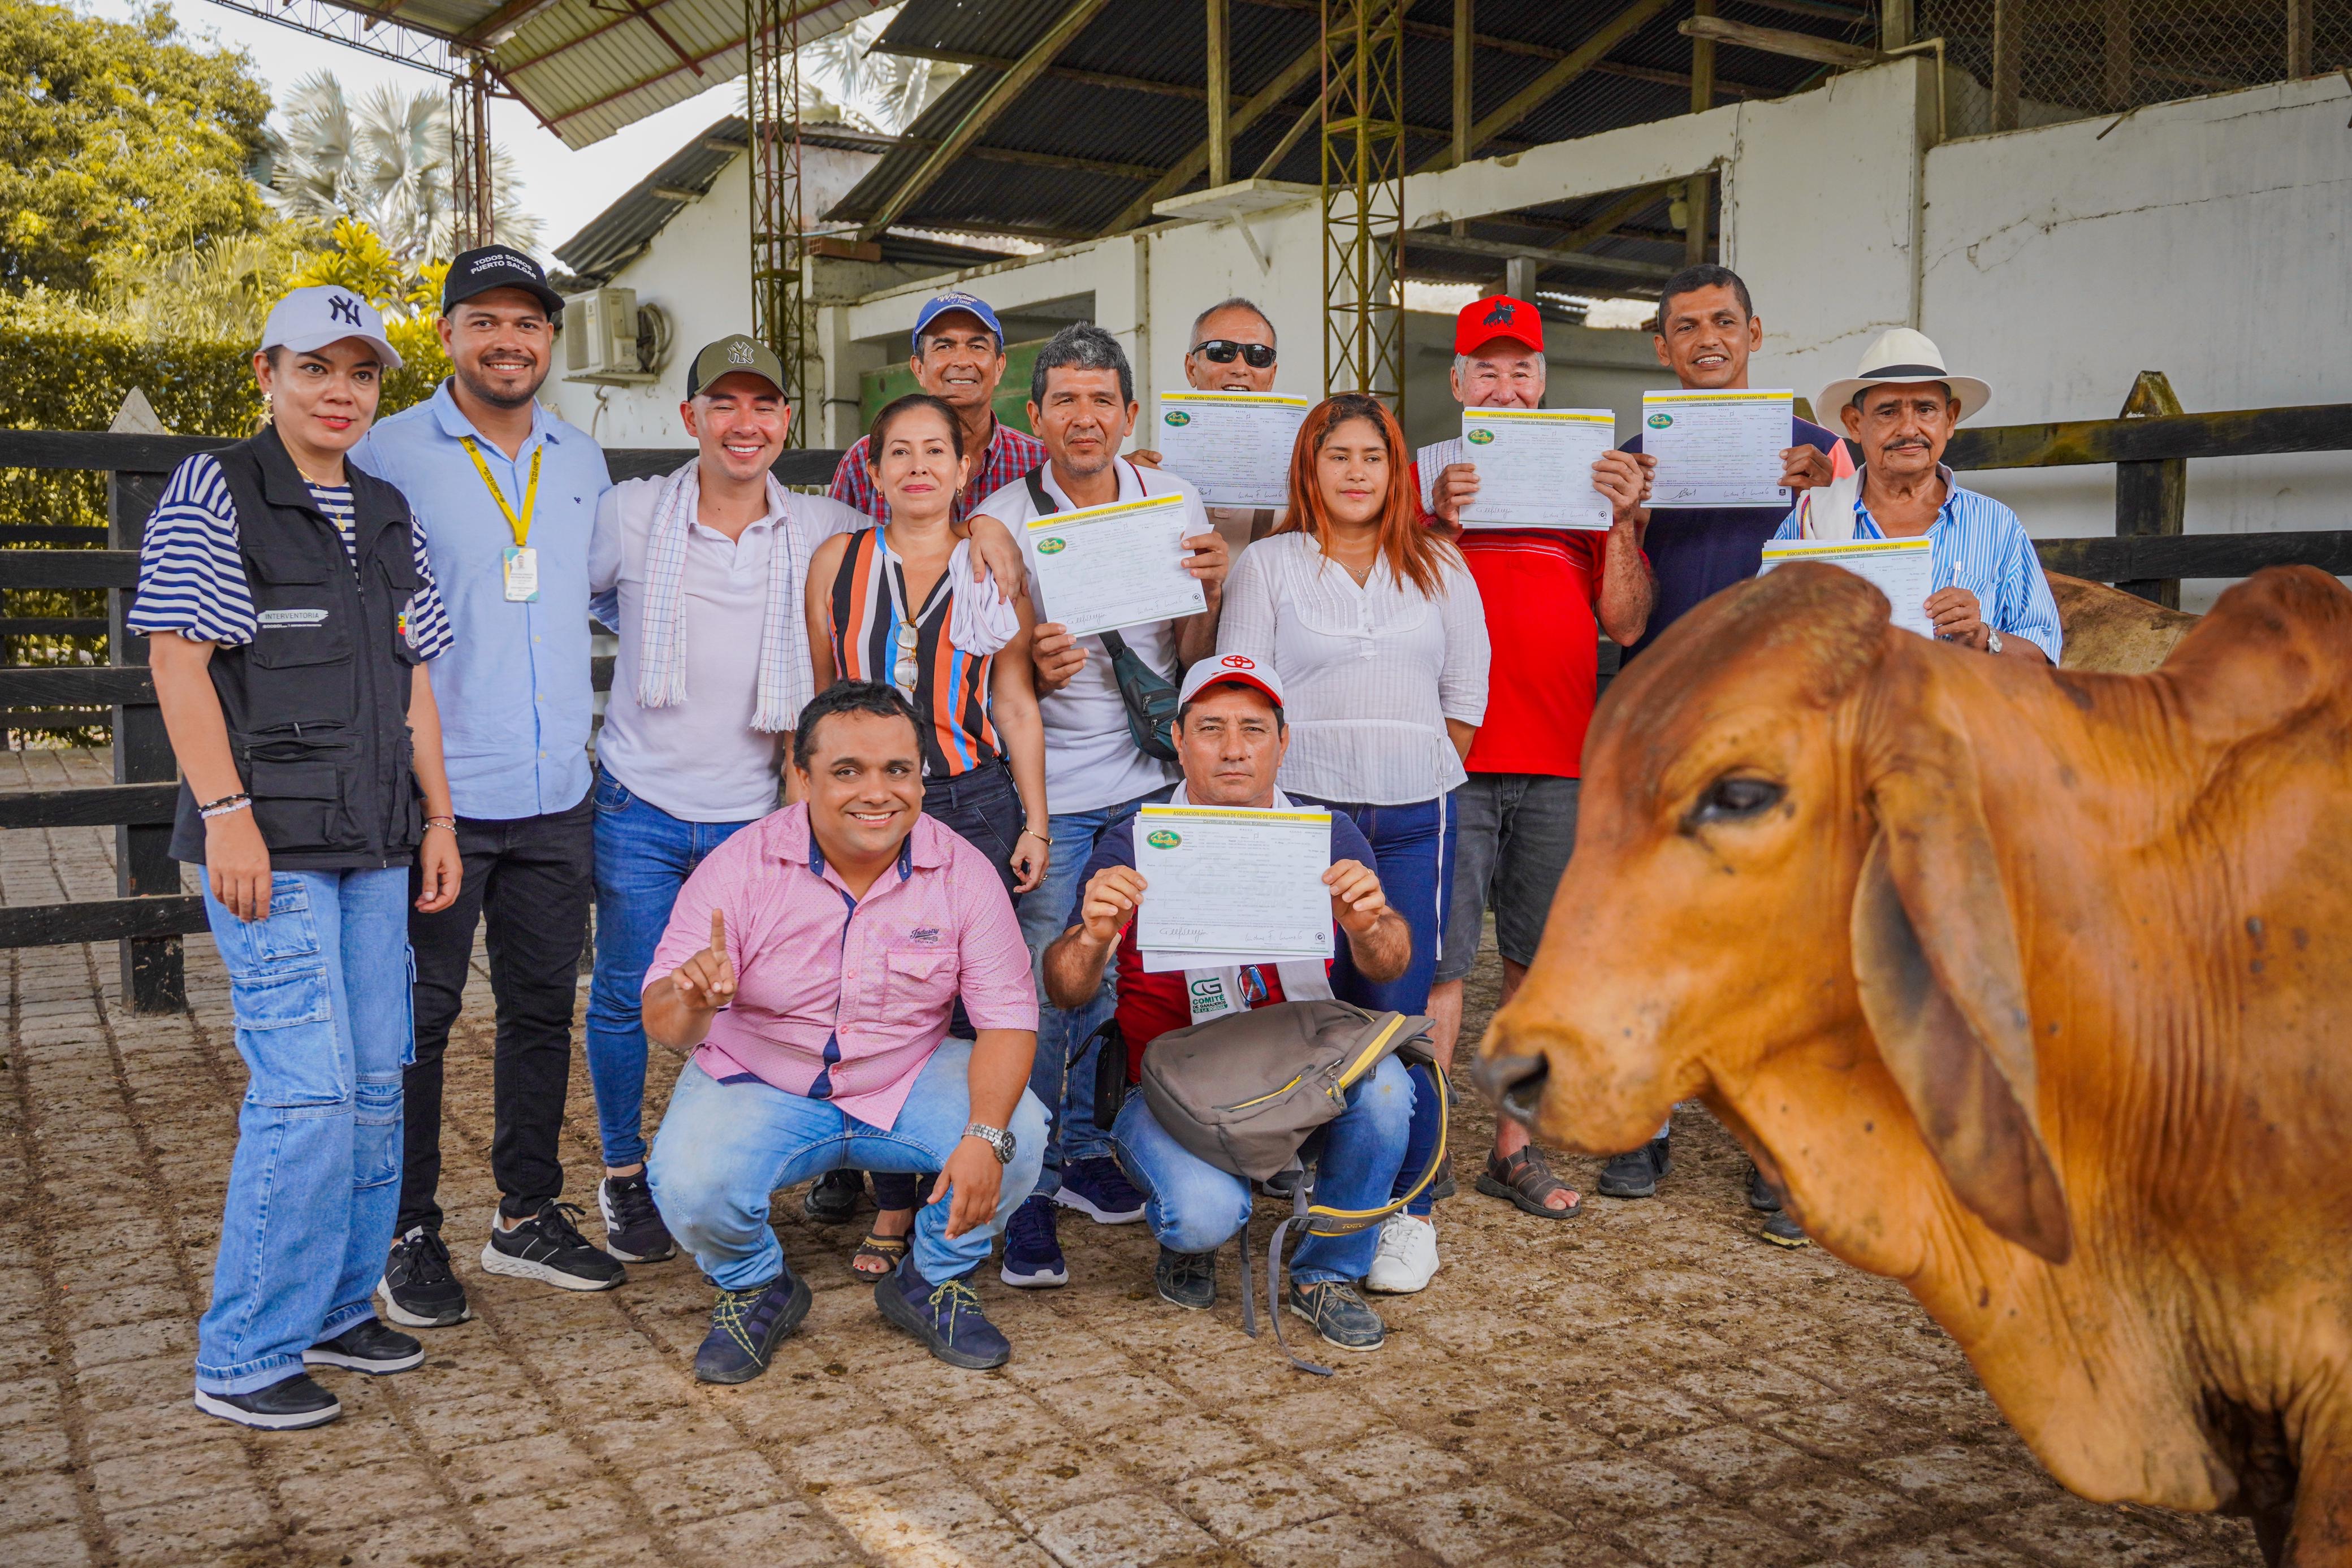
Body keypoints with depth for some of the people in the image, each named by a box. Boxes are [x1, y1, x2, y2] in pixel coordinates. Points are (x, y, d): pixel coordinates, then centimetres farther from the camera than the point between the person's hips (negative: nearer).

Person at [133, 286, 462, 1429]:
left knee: (376, 1081, 9)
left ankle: (334, 1309, 24)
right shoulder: (212, 495, -3)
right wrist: (226, 812, -17)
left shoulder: (387, 517, 16)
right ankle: (245, 1358, 1)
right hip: (270, 842, -7)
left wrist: (438, 818, 12)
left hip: (372, 843, 7)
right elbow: (177, 660, -9)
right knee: (308, 1088, -11)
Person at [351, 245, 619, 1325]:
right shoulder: (388, 456, -3)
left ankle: (528, 1215, 26)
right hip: (437, 792, -5)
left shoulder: (582, 464, 12)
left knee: (543, 1008, 12)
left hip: (556, 793, 5)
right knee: (418, 1017, 3)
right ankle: (409, 1235, 17)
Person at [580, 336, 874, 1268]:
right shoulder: (633, 512, -4)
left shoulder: (820, 532, -1)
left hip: (755, 813, 1)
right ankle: (624, 1178, 23)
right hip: (641, 806, -1)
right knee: (625, 997, 4)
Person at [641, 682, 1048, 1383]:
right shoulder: (741, 866, -16)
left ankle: (933, 1282, 6)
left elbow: (1007, 1016, -14)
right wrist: (693, 1003, -45)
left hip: (912, 1080, 1)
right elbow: (663, 1023, -19)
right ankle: (757, 1289, 8)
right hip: (760, 1085, -1)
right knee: (689, 1185, -29)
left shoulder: (962, 871, -11)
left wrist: (986, 1137, -31)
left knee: (1021, 1132, -25)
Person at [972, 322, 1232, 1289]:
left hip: (1146, 782, 4)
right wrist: (1030, 672, -21)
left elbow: (1191, 662, 8)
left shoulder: (1174, 502, 5)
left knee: (1120, 979, 12)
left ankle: (1084, 1152, 29)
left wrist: (1210, 594, -12)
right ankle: (1023, 1192, 8)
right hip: (1045, 789, -3)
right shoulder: (999, 523, -5)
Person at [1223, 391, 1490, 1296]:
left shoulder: (1439, 568, 13)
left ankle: (1410, 1213, 5)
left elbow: (1466, 696, 14)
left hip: (1414, 820, 1)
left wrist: (1418, 773, 8)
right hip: (1303, 812, -1)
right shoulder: (1268, 565, 8)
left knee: (1402, 1015, -3)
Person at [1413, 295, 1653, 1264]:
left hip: (1559, 764, 4)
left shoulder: (1590, 477, 14)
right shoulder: (1422, 474, 6)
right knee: (1439, 965, -7)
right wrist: (1440, 524, -15)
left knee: (1539, 961, 10)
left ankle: (1514, 1149, 24)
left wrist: (1623, 520, -5)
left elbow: (1624, 623, 7)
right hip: (1451, 756, -3)